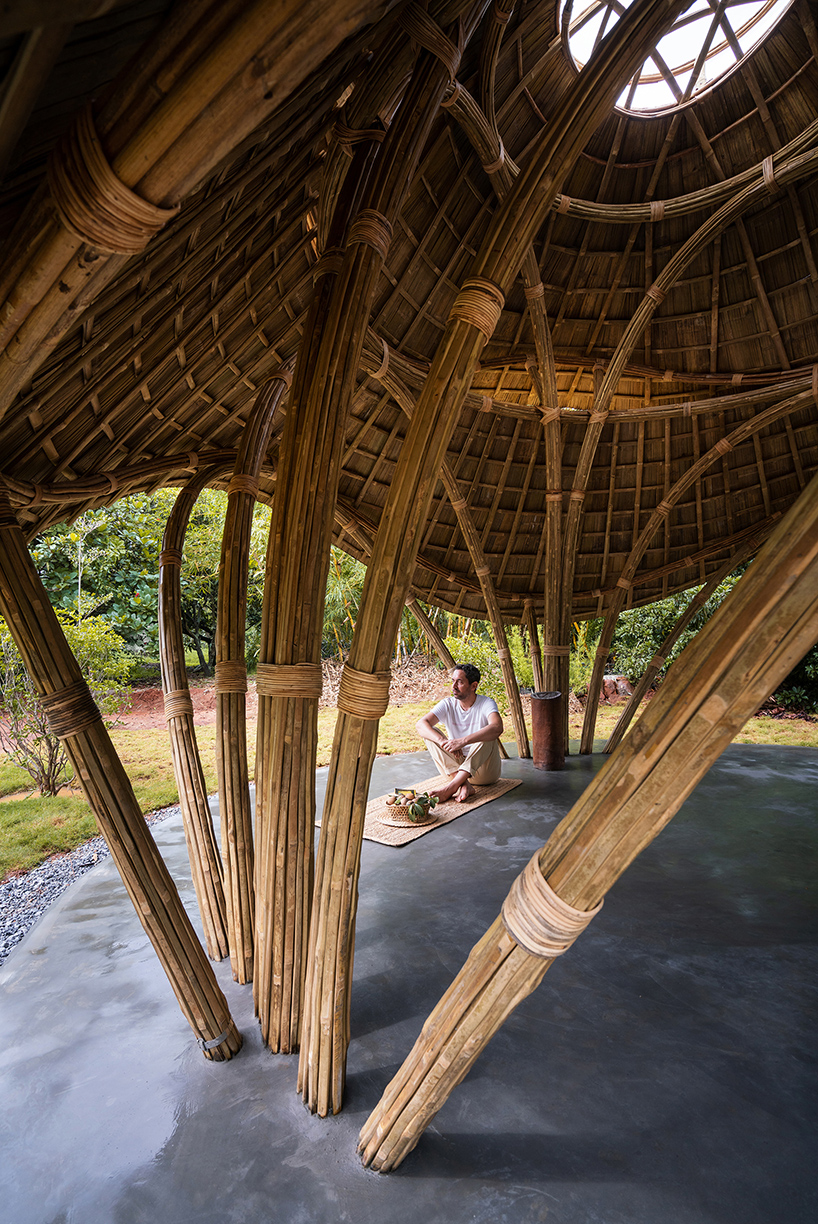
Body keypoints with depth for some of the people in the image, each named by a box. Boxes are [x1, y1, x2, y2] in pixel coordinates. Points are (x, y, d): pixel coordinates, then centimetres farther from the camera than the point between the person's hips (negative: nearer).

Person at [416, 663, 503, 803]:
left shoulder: (486, 703, -11)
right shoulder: (448, 704, -2)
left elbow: (497, 728, -34)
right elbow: (421, 724, -16)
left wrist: (463, 741, -44)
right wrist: (444, 742, -35)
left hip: (484, 770, -3)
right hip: (456, 765, 3)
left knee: (489, 736, -30)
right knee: (431, 733, -15)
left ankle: (452, 786, -40)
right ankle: (464, 785, -33)